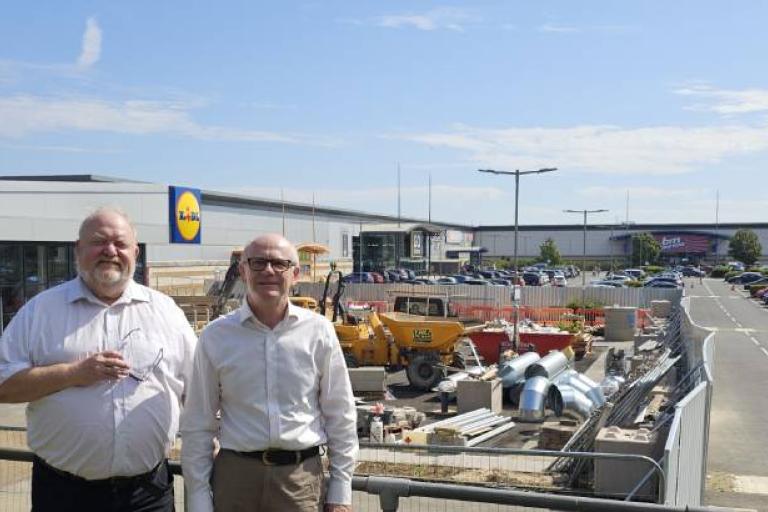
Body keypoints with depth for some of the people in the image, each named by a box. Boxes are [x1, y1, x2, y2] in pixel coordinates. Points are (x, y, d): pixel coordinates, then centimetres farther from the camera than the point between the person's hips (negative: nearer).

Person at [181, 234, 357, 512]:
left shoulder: (318, 331, -2)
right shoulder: (216, 336, -2)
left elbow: (340, 416, 3)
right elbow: (198, 425, 2)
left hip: (302, 476, 0)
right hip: (235, 475, 0)